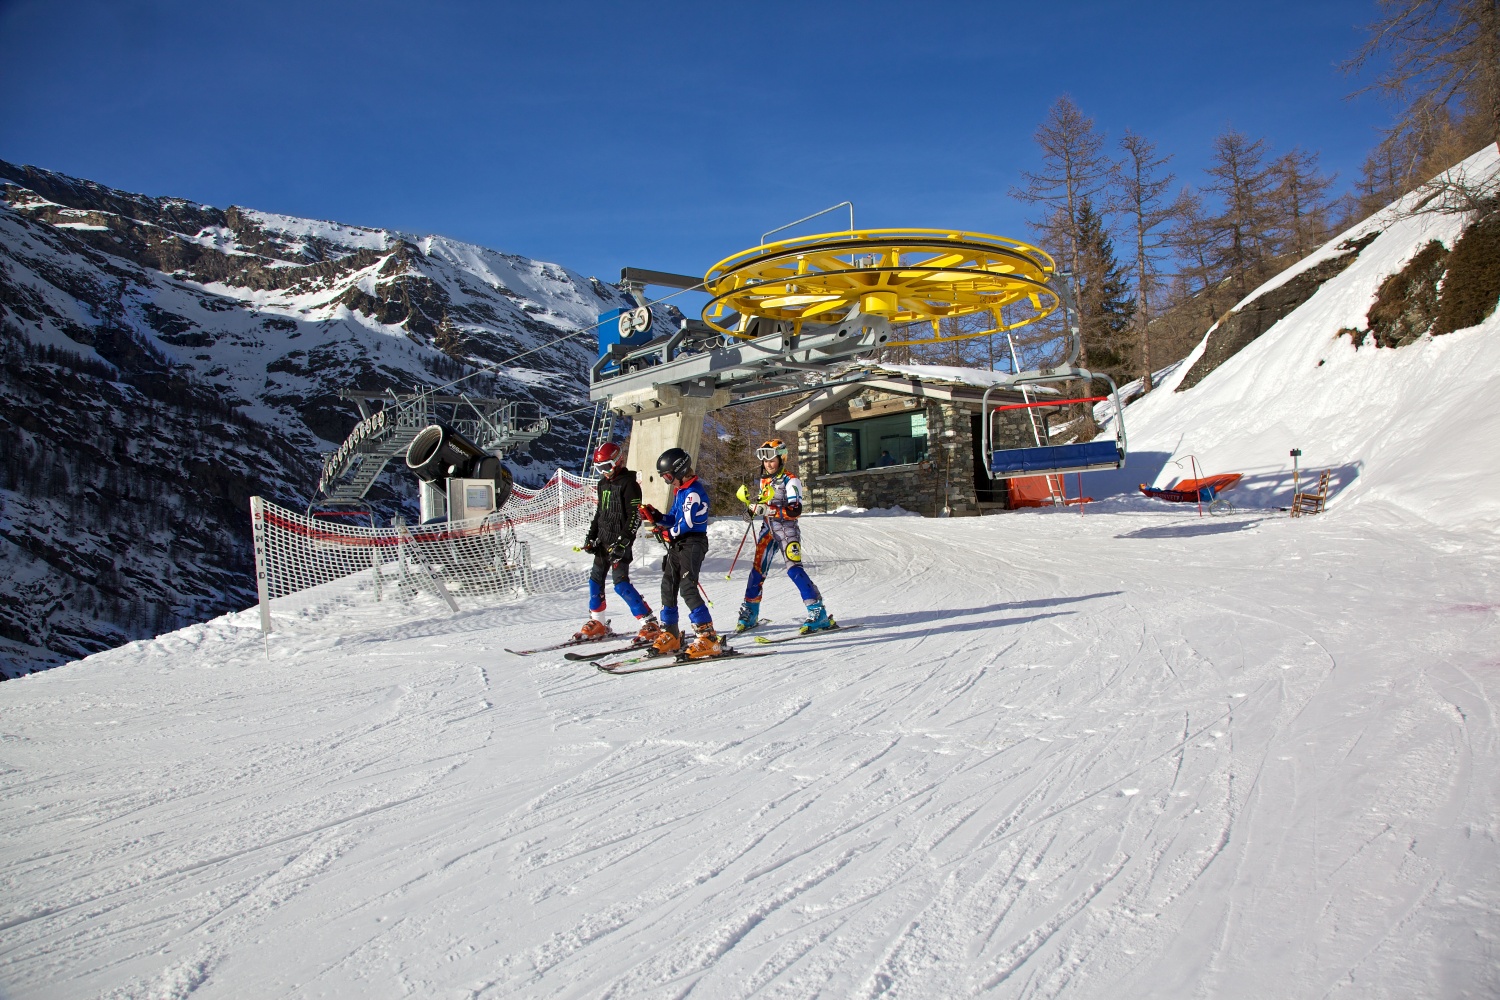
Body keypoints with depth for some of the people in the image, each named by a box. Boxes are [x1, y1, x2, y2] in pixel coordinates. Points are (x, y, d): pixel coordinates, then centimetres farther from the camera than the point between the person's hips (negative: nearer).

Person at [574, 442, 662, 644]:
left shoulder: (629, 483, -11)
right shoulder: (603, 484, 15)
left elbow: (635, 516, -16)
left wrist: (623, 541, -21)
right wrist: (591, 537, 14)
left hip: (620, 542, -9)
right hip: (603, 541, 9)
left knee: (620, 582, -14)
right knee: (595, 579, 10)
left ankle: (651, 625, -11)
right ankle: (597, 624, 23)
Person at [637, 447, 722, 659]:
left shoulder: (694, 491, -14)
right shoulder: (680, 490, 17)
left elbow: (687, 523, -19)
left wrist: (668, 534, -4)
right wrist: (655, 516, 4)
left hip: (692, 544, -10)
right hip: (677, 544, 10)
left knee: (687, 588, -17)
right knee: (668, 586, 11)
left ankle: (709, 638, -15)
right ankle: (670, 635, 21)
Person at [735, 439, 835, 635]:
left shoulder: (790, 481, -11)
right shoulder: (764, 480, 12)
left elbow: (795, 511, -21)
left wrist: (767, 509, -29)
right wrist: (754, 510, 6)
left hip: (787, 530, -7)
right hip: (768, 530, 7)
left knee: (793, 568, -17)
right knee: (758, 568, 5)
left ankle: (819, 614, -16)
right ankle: (749, 613, 17)